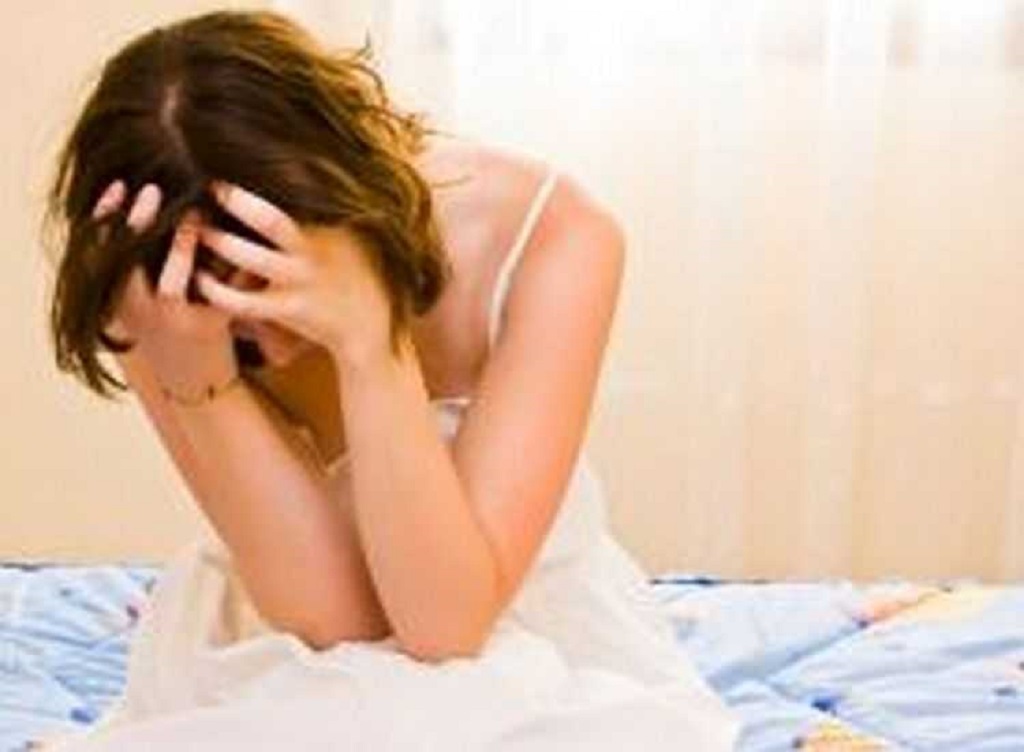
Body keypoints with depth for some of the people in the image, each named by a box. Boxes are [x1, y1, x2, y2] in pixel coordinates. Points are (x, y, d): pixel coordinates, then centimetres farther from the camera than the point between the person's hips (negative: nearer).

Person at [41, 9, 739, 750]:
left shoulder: (546, 233, -23)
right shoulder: (170, 292, -18)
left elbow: (445, 620, -25)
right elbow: (327, 611, -22)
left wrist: (367, 337, -35)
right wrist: (196, 375, -34)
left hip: (525, 643, 0)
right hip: (291, 667, 1)